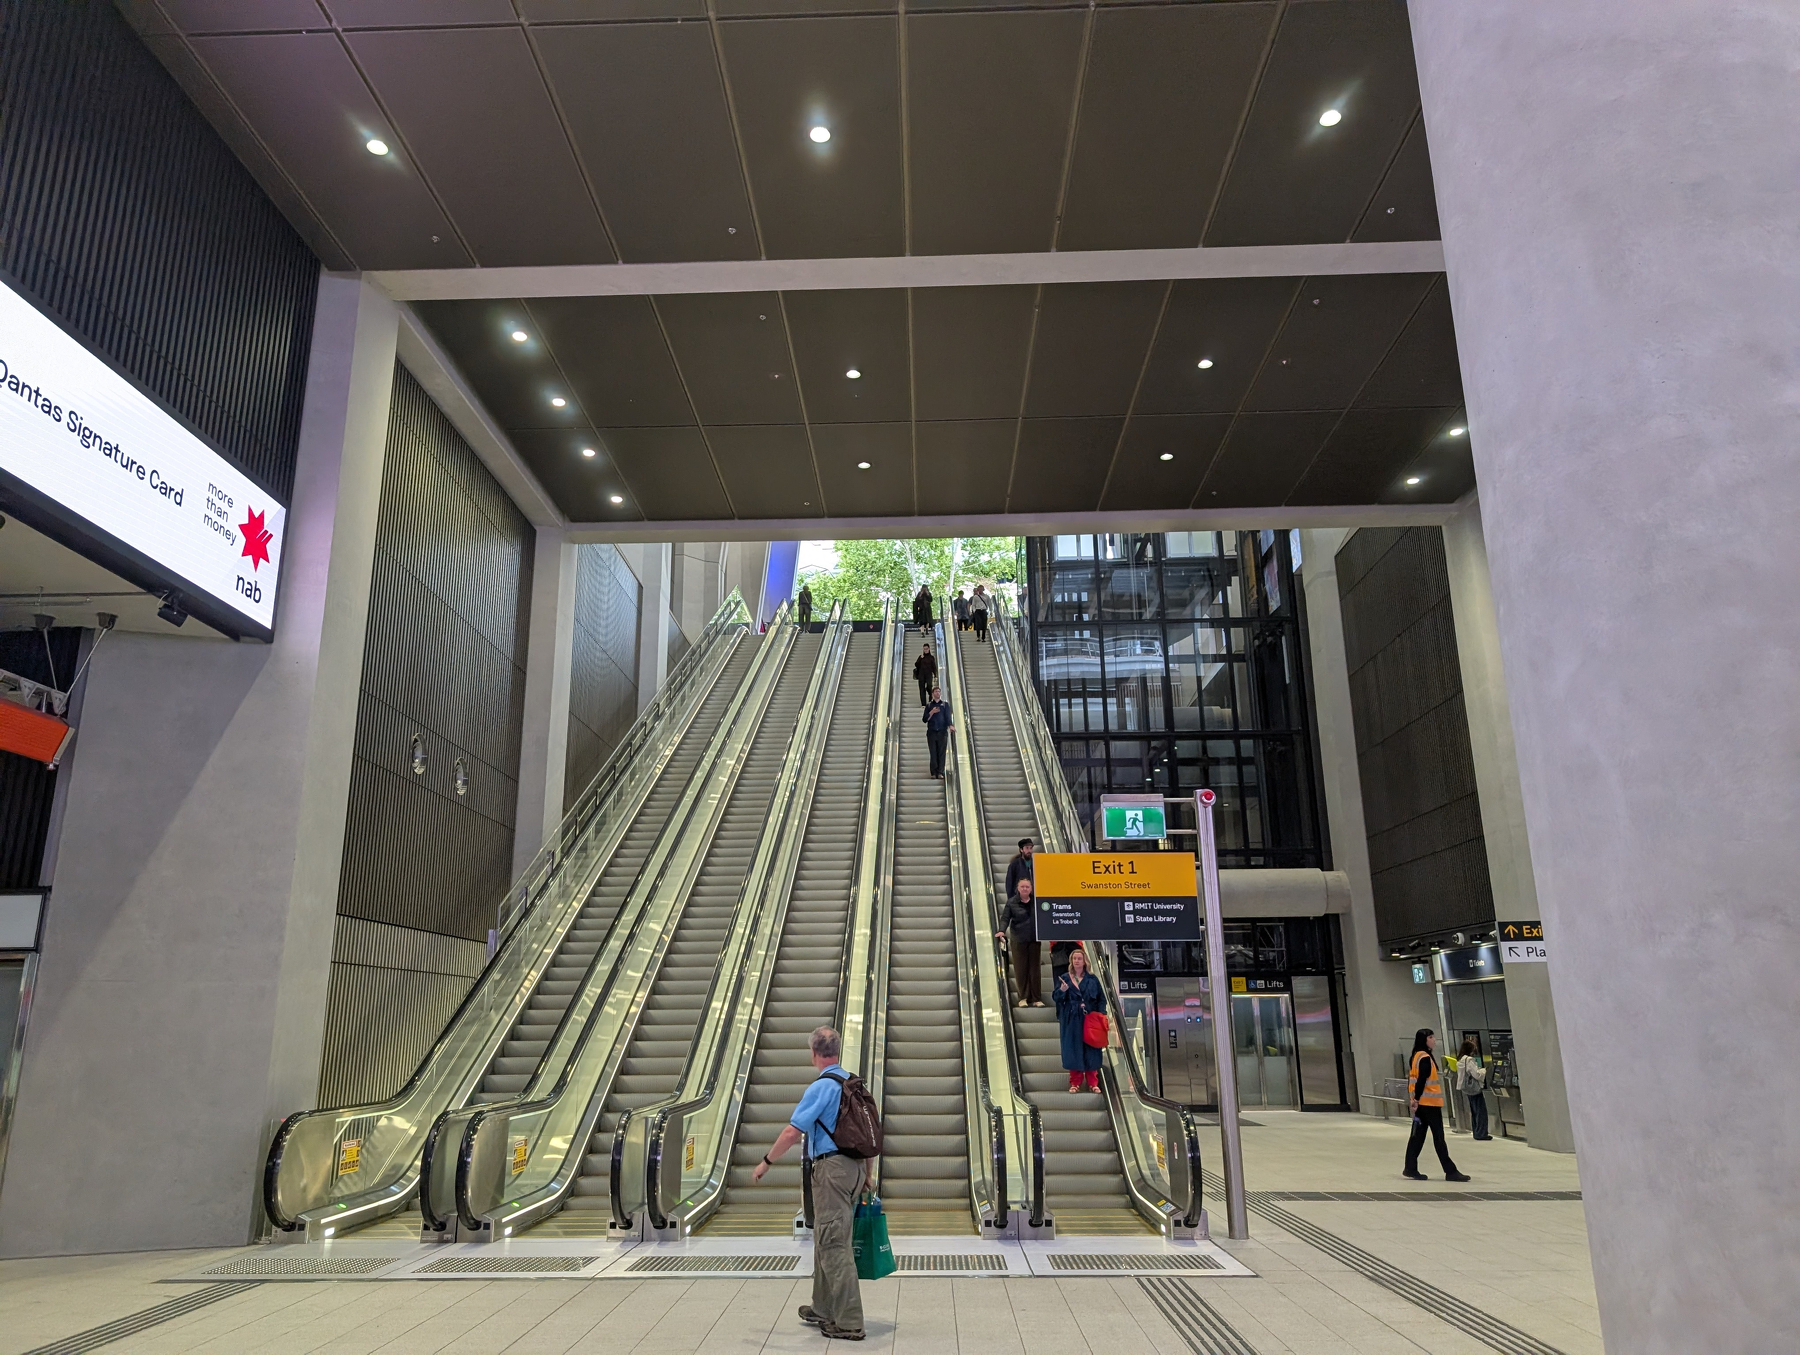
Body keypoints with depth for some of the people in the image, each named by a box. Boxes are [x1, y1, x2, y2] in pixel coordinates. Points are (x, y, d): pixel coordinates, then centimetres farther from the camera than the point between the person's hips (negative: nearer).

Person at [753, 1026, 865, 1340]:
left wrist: (766, 1162, -7)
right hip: (854, 1166, 9)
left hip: (831, 1167, -9)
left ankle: (848, 1323, -1)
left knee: (834, 1244, -3)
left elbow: (792, 1131, -18)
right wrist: (866, 1173, 24)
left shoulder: (822, 1086, -15)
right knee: (825, 1240, 20)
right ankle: (823, 1310, 30)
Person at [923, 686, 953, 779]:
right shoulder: (929, 706, 15)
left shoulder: (945, 704, 13)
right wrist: (932, 712, -7)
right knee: (933, 753, -4)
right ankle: (934, 773, -3)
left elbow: (948, 716, 1)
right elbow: (925, 719, 9)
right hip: (932, 732, 1)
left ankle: (940, 773, -7)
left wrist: (950, 725, -17)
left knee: (942, 753, -6)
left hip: (942, 732, 0)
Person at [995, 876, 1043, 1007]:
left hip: (1034, 939, 2)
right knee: (1021, 969, 0)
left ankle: (1036, 998, 13)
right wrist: (1002, 931, -26)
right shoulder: (1011, 902, -5)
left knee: (1035, 969, 6)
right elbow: (1006, 918, -10)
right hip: (1018, 940, -2)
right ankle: (1023, 998, 11)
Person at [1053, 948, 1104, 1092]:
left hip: (1090, 1019, 0)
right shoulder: (1064, 978, 3)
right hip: (1072, 1020, 0)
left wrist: (1102, 1015, -9)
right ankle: (1075, 1082, 9)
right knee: (1073, 1049, 1)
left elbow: (1101, 999, 4)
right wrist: (1062, 990, -23)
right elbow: (1055, 996, -2)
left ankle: (1092, 1083, 10)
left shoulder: (1093, 980, 5)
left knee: (1090, 1049, 2)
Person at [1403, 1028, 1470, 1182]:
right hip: (1429, 1103, -9)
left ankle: (1411, 1169, 11)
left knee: (1418, 1136, 9)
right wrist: (1417, 1100, -22)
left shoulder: (1417, 1056, 14)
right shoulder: (1425, 1058, -15)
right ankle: (1450, 1171, 4)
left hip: (1421, 1103, 9)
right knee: (1438, 1137, -2)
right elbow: (1421, 1081, -21)